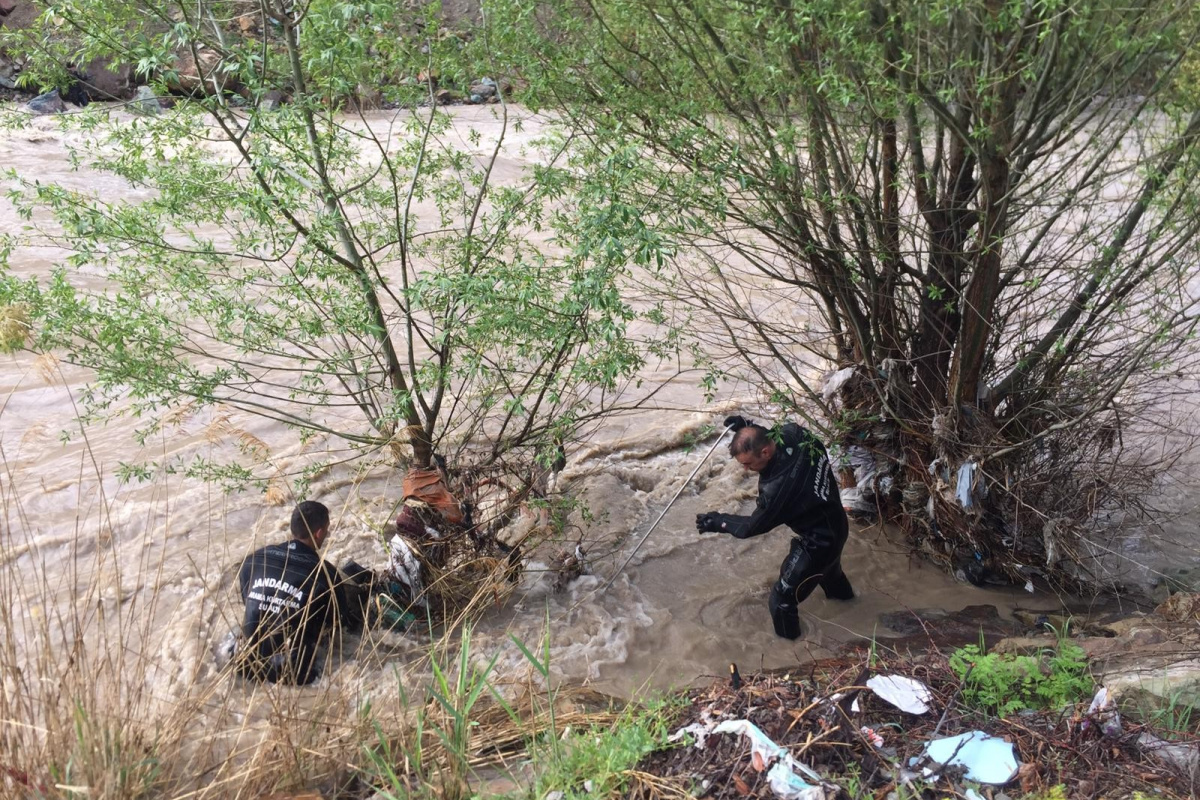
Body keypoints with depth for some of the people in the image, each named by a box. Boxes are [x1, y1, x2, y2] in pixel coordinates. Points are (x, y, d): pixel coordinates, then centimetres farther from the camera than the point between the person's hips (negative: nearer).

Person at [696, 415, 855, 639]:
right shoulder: (793, 432, -21)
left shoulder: (780, 486, -40)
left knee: (783, 597, 9)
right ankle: (840, 591, 72)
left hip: (817, 541, -9)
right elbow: (774, 436, 7)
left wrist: (719, 522, -9)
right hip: (835, 523, 9)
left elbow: (755, 525, -21)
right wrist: (749, 427, -6)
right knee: (827, 564, 41)